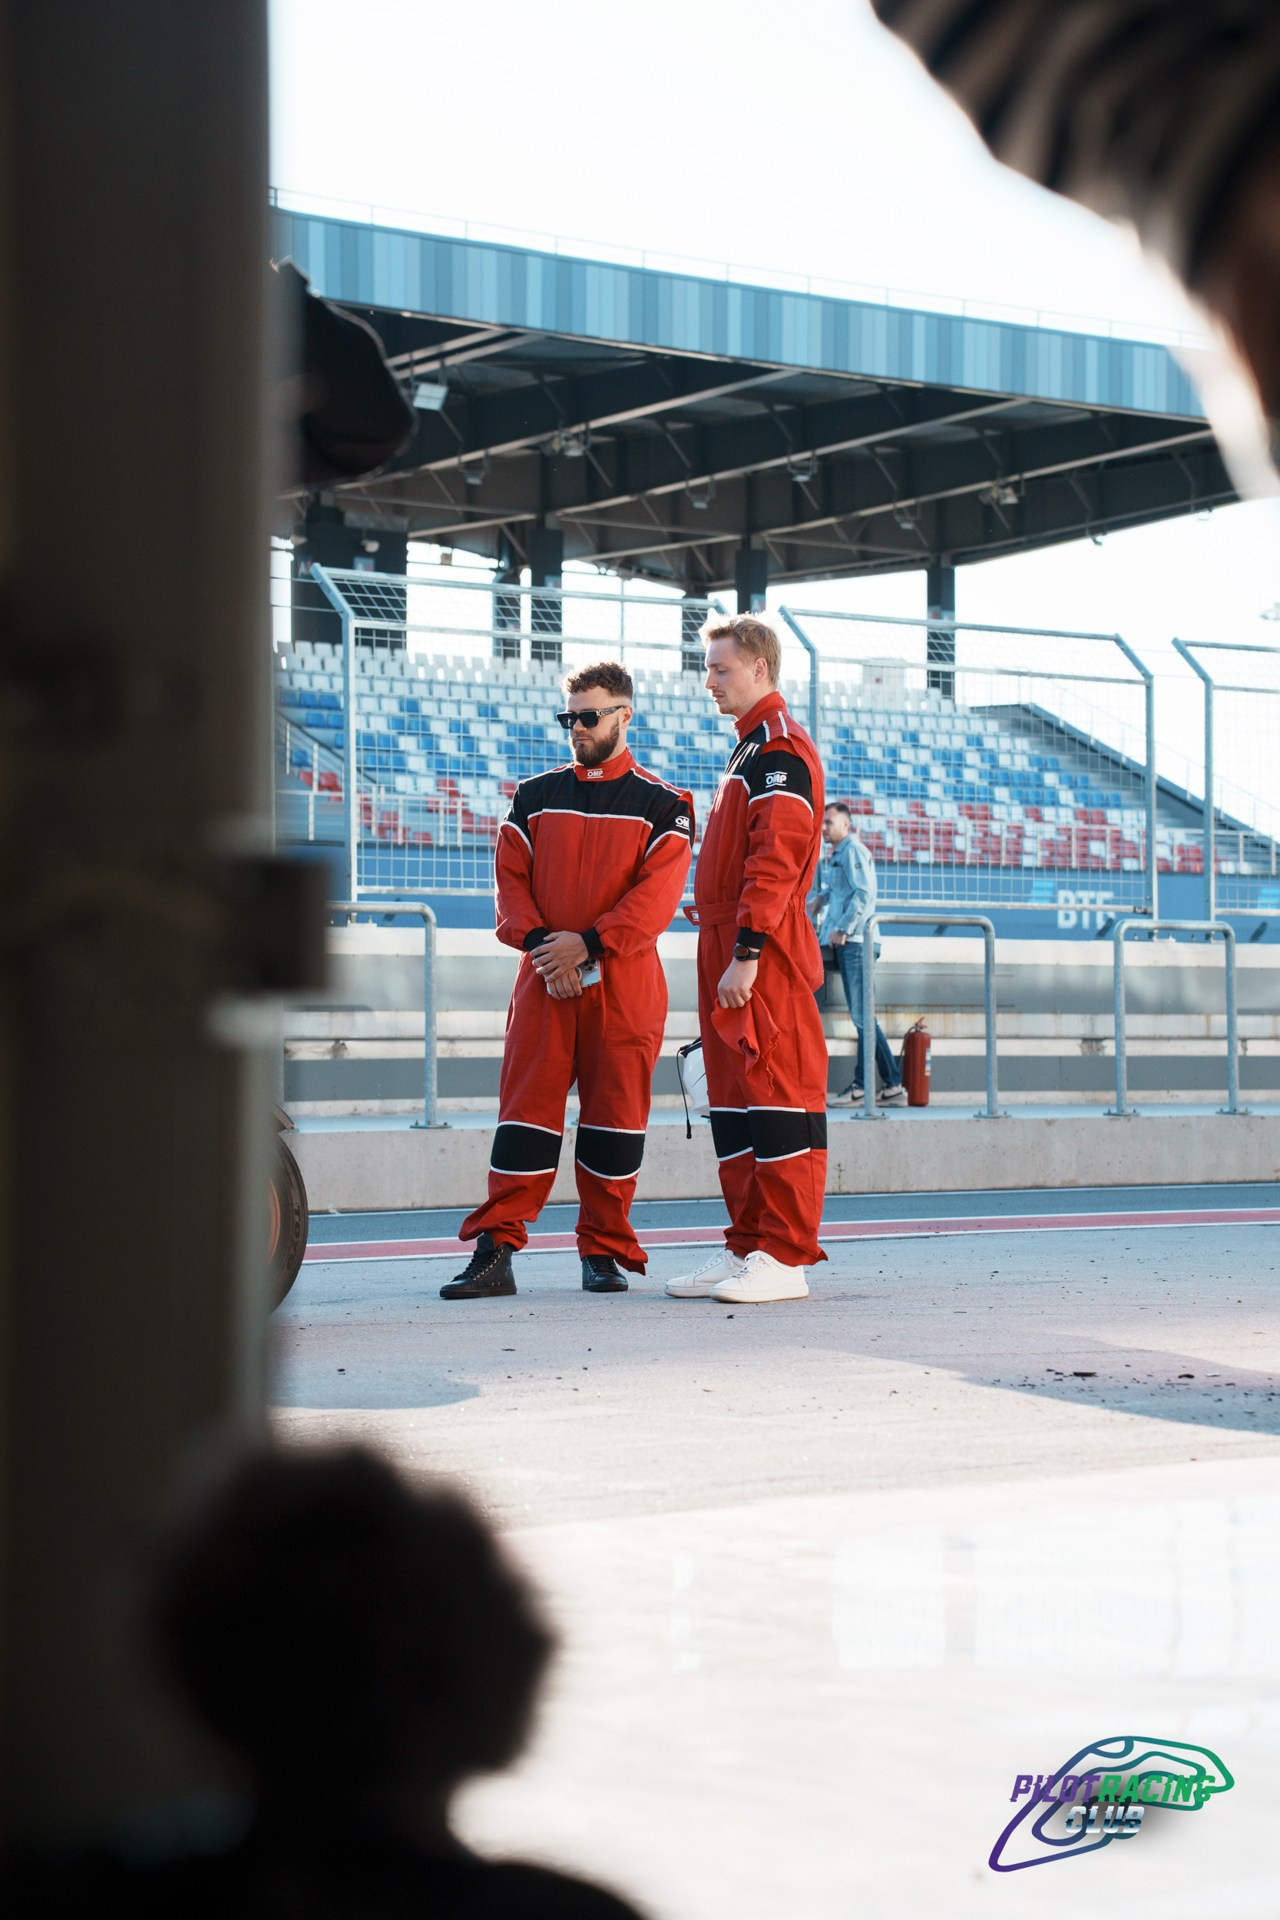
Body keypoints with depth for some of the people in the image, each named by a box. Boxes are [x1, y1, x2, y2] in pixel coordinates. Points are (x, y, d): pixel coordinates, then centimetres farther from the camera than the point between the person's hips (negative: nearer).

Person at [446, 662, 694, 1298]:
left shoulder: (661, 805, 3)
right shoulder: (535, 796, 13)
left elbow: (657, 894, -7)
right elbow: (511, 881, 8)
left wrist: (588, 943, -17)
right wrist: (540, 942, -10)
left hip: (624, 983, -2)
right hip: (544, 979, 2)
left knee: (614, 1114, 1)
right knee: (525, 1108, -4)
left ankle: (606, 1251, 10)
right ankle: (494, 1250, -8)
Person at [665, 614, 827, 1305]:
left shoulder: (779, 748, -10)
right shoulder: (750, 748, 22)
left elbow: (774, 860, -19)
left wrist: (746, 953, -23)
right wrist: (724, 953, 18)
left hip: (762, 953, -10)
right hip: (726, 948, 10)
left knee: (776, 1093, -8)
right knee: (733, 1100, 11)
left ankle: (786, 1259, -7)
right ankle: (747, 1245, 16)